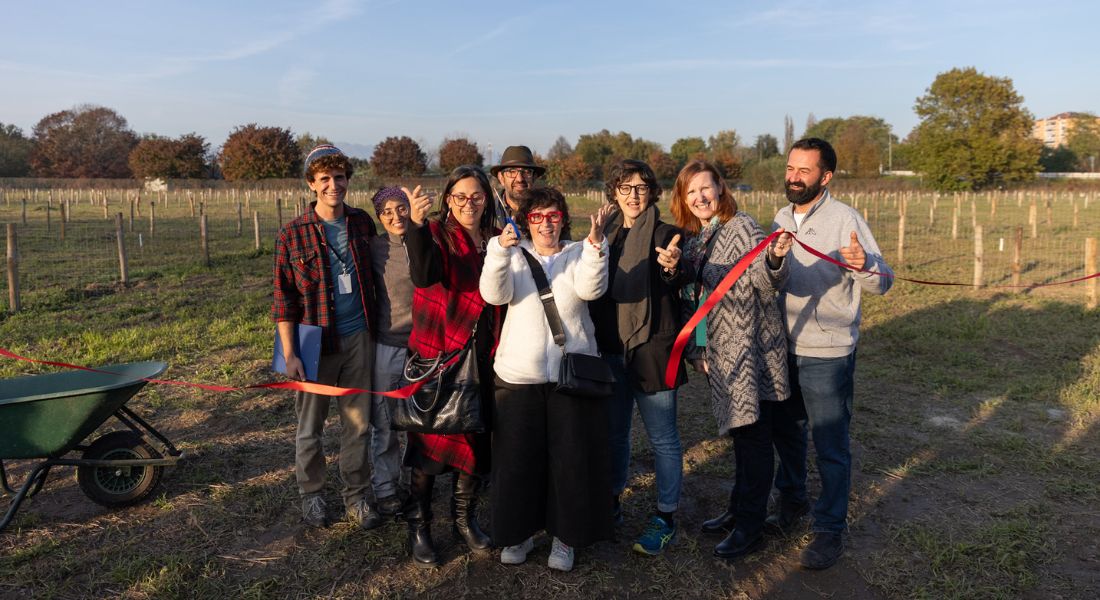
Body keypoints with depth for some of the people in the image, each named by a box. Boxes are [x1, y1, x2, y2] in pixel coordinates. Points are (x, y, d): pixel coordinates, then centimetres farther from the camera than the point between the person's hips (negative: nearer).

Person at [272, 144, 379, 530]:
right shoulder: (292, 235, -8)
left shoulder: (362, 223, 2)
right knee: (310, 426, 12)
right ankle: (311, 494, 32)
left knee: (358, 424, 11)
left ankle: (356, 496, 27)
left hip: (358, 339, 3)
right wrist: (289, 353, -11)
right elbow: (283, 299, -6)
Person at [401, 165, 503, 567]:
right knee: (433, 438, 0)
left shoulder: (494, 240, 9)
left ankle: (465, 518, 30)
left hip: (483, 357, 5)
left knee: (477, 438, 12)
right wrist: (416, 224, -40)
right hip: (438, 354, -5)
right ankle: (418, 525, 17)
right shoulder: (436, 233, -6)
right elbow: (423, 276, -29)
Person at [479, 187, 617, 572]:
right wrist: (500, 250, -26)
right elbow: (495, 294, -10)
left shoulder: (579, 254, 7)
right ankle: (520, 530, 26)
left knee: (571, 457, 5)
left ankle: (565, 536, 22)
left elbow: (590, 288, -13)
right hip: (518, 374, 1)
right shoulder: (516, 255, 9)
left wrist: (595, 242, -28)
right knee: (518, 457, 7)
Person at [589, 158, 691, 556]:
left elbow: (681, 290, -18)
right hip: (610, 348, 5)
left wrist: (673, 269, -40)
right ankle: (612, 503, 33)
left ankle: (666, 517, 17)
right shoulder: (606, 233, 10)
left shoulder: (665, 234, -5)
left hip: (652, 348, -5)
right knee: (613, 431, 16)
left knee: (662, 436, 4)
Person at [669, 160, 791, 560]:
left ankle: (750, 529, 13)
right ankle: (739, 511, 33)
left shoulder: (741, 226, -12)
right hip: (722, 354, 8)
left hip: (751, 352, -8)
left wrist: (775, 260, -43)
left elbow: (766, 283, -22)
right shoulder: (693, 241, 10)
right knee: (739, 433, 19)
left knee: (752, 436, 2)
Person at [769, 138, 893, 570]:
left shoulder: (845, 219, -12)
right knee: (785, 430, 19)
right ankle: (793, 501, 40)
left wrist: (865, 264, -38)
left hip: (827, 353, -6)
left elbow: (882, 283, -19)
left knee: (830, 446, 2)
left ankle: (831, 530, 18)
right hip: (784, 347, 6)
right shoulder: (781, 218, 6)